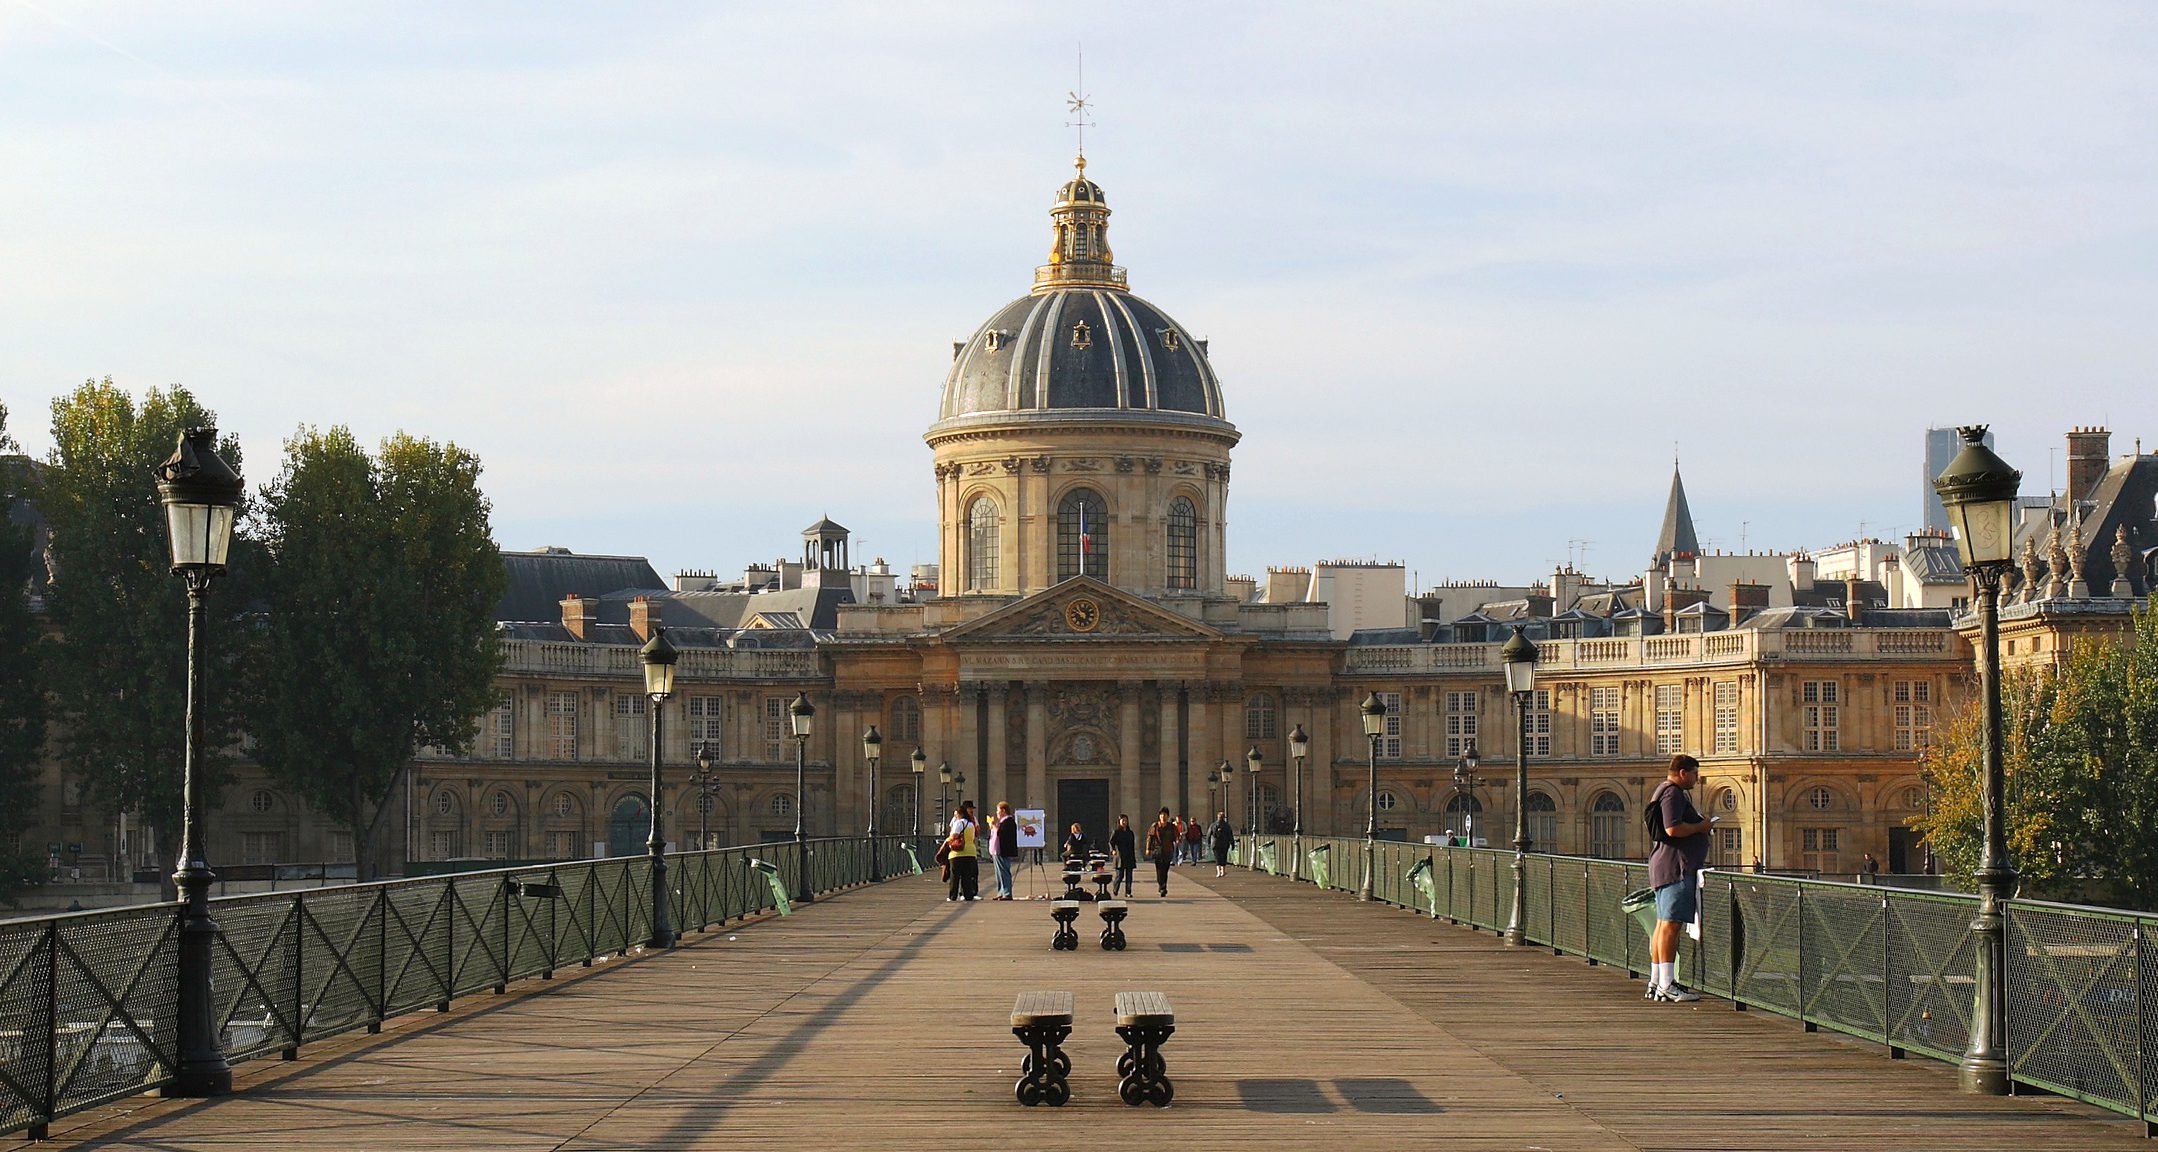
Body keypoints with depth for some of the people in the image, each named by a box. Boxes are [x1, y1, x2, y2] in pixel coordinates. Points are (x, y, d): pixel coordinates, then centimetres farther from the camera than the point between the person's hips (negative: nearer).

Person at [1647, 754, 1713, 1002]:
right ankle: (1667, 986, -16)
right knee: (1671, 924, -13)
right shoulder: (1673, 793, -12)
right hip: (1676, 867, -11)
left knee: (1663, 924, 12)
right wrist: (1702, 826, -10)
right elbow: (1673, 828, -23)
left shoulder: (1665, 791, 22)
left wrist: (1700, 827, 21)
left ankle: (1655, 984, 15)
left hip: (1665, 867, 11)